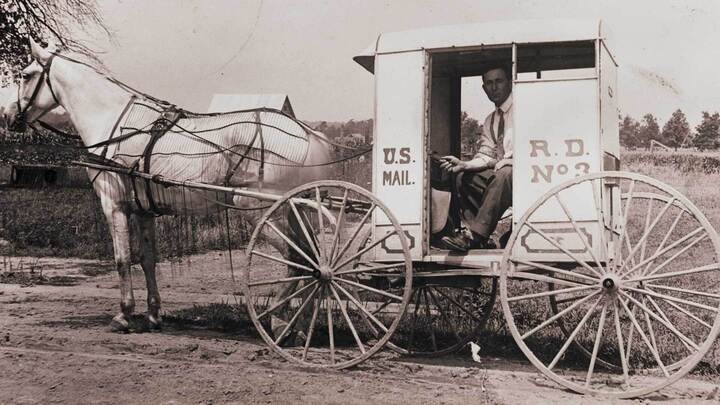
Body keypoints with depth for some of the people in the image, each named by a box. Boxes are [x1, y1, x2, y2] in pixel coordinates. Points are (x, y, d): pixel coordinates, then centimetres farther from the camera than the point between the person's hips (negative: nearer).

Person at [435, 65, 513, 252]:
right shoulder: (490, 120, 18)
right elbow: (484, 156, 10)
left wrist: (502, 162, -21)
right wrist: (463, 164, -9)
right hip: (497, 173, 8)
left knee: (504, 175, -37)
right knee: (462, 177, -6)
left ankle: (476, 236, -33)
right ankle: (480, 239, -12)